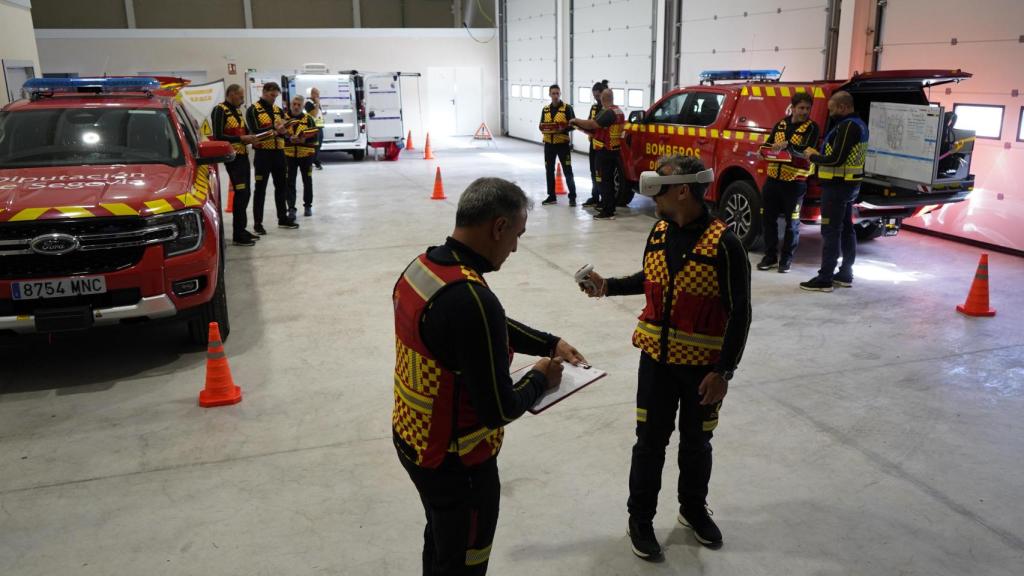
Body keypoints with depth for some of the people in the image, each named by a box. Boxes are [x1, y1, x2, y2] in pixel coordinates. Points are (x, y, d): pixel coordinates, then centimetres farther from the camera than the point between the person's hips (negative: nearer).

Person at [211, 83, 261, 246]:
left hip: (243, 155, 9)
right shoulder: (220, 110, -11)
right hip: (233, 157, -9)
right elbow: (218, 137, -18)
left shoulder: (237, 110, 15)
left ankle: (241, 229, 21)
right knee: (241, 193, -11)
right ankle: (238, 235, -7)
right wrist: (241, 138, -19)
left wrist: (249, 137, 1)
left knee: (245, 193, 11)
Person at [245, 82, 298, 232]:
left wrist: (282, 130, -15)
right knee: (260, 189, -1)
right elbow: (254, 131, -15)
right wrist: (274, 128, -24)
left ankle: (283, 218, 24)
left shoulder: (278, 110, 15)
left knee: (281, 186, 12)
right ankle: (258, 223, 3)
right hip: (263, 153, -6)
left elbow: (284, 129, 8)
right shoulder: (253, 110, -3)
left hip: (278, 152, 6)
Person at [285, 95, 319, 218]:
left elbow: (314, 136, -3)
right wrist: (289, 139, -21)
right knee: (290, 182, -1)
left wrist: (304, 139, -19)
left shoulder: (308, 118, 1)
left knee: (307, 181, 11)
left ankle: (308, 206, 24)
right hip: (289, 155, 0)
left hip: (306, 154, 1)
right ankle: (291, 208, 4)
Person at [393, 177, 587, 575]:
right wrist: (540, 379, -9)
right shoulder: (471, 300, -34)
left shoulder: (422, 267, -5)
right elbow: (499, 409, -27)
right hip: (456, 461, -8)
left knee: (441, 543, 31)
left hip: (413, 439, 8)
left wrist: (550, 343, 8)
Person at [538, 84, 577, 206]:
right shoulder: (545, 109, 10)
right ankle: (551, 196, 20)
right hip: (549, 144, 5)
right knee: (549, 170, 9)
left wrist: (563, 129, -23)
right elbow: (541, 125, 14)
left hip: (563, 144, -5)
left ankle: (572, 196, 2)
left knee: (567, 170, -4)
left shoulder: (567, 108, -4)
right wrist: (543, 129, -8)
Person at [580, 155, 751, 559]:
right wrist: (607, 286, 4)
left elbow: (739, 314, -15)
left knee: (696, 442, 17)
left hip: (703, 366, -3)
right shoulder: (660, 232, -1)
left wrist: (723, 371, -17)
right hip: (656, 358, 4)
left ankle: (694, 509, 41)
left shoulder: (724, 244, -19)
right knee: (650, 441, 12)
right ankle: (640, 519, 29)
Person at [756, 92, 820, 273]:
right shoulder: (781, 124, 12)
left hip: (795, 181, -4)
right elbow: (768, 145, 17)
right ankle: (770, 256, 18)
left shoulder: (811, 127, -2)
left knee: (792, 222, 4)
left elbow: (807, 151, -16)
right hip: (773, 177, 4)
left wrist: (787, 145, -31)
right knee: (769, 218, 7)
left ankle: (787, 259, 14)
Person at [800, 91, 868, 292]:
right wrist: (819, 155, 8)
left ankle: (825, 279, -5)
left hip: (837, 186, -11)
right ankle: (845, 275, 24)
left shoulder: (847, 126, -19)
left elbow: (836, 160, -23)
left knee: (830, 231, -7)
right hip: (850, 184, 11)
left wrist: (813, 157, -9)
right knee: (846, 229, 15)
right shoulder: (859, 124, 14)